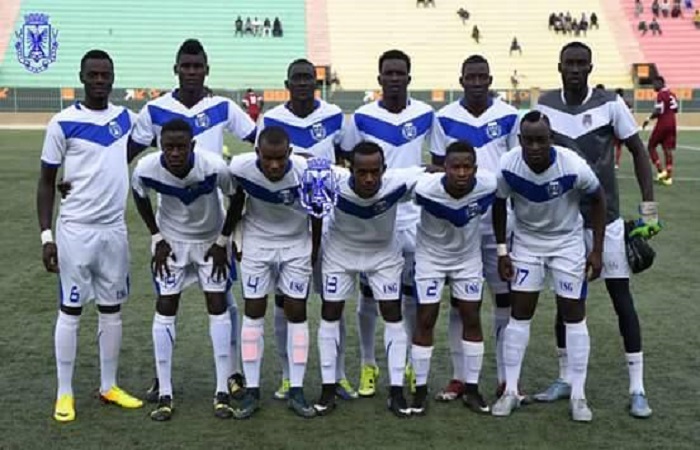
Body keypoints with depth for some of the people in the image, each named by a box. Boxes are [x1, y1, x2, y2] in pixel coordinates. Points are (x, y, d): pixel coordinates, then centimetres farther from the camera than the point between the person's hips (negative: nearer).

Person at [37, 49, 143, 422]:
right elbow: (47, 182, -4)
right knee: (71, 311, 2)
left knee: (112, 309, 11)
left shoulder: (125, 118, 5)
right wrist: (46, 235, -10)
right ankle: (64, 393, 12)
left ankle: (109, 387, 23)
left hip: (115, 230, 5)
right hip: (75, 231, -4)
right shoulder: (63, 123, -9)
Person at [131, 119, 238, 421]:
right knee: (165, 308, -3)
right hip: (171, 240, 1)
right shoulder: (146, 169, -27)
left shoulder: (214, 167, -32)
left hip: (211, 239, -1)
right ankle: (165, 394, 6)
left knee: (218, 306, -3)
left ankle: (222, 391, 6)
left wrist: (223, 241, -9)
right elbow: (140, 196, -3)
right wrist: (157, 238, -5)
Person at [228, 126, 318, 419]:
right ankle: (252, 391, 8)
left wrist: (315, 250, 3)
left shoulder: (306, 172, -26)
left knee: (297, 312, 1)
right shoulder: (240, 168, -23)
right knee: (253, 313, 0)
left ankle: (296, 391, 9)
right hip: (257, 242, 1)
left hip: (297, 244, 0)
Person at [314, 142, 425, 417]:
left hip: (384, 252, 0)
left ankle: (396, 391, 8)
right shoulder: (333, 183, -34)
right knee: (330, 313, 1)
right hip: (341, 251, 0)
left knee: (393, 314, -1)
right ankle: (328, 389, 13)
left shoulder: (397, 183, -34)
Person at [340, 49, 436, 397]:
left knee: (413, 294, 8)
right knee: (368, 295, 7)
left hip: (413, 218, 1)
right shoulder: (362, 118, -3)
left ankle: (414, 365, 22)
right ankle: (368, 366, 20)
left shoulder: (426, 116, 1)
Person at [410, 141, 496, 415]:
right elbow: (415, 201, -9)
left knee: (472, 319, 3)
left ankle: (471, 389, 14)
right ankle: (420, 390, 10)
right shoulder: (426, 188, -32)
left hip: (468, 256, 2)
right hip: (431, 256, -2)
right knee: (425, 320, -2)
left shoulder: (488, 185, -26)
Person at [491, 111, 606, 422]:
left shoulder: (573, 167, -29)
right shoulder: (507, 167, -24)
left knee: (574, 314, 0)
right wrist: (502, 251, -5)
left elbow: (597, 200, -10)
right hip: (526, 241, 1)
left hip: (568, 242, -1)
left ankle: (578, 395, 9)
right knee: (520, 313, 1)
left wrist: (597, 250, -10)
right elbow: (499, 204, -4)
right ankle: (510, 390, 11)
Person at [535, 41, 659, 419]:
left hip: (605, 218, -2)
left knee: (622, 297, -1)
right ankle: (565, 380, 24)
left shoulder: (610, 104, -9)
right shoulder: (545, 105, -2)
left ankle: (637, 389, 6)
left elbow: (638, 151, -1)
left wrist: (649, 207, -6)